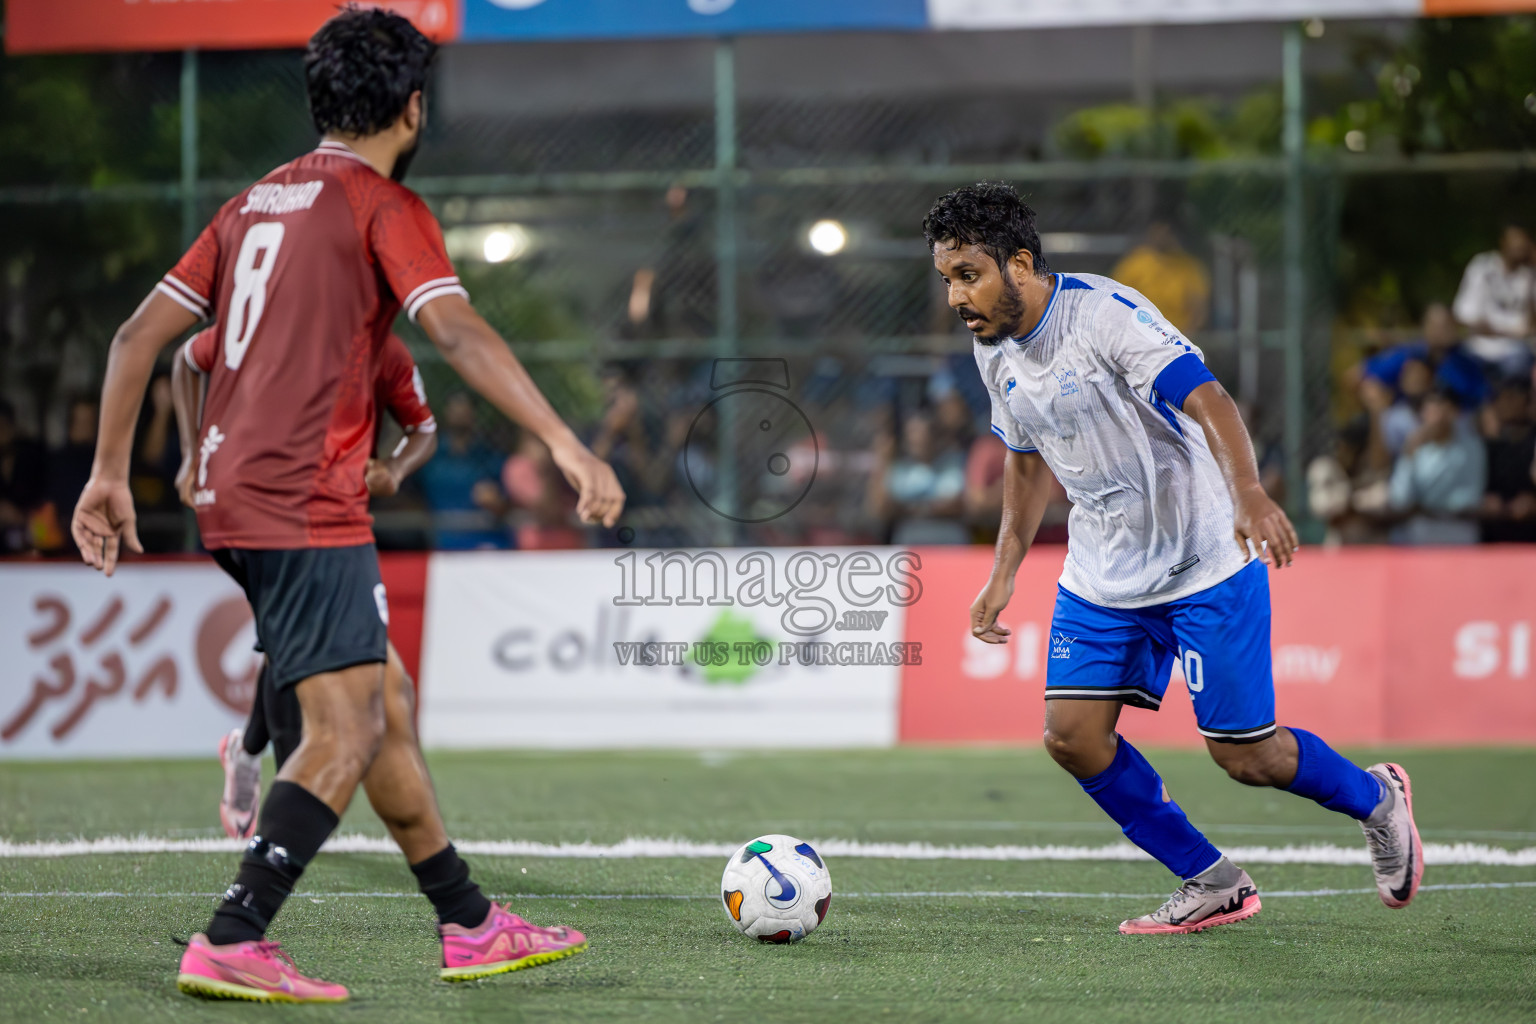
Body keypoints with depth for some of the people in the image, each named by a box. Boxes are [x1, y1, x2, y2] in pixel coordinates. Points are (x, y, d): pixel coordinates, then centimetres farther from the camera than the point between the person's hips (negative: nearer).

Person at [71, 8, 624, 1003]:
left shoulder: (257, 203, 18)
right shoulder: (385, 206, -6)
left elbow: (140, 335, 16)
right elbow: (461, 334, -20)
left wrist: (111, 474, 19)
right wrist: (568, 446, -24)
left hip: (233, 501, 9)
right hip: (308, 508, -9)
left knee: (379, 707, 15)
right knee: (347, 734, -10)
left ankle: (471, 928, 21)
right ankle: (232, 944, -19)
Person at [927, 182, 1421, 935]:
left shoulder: (1105, 313, -22)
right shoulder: (996, 353, 2)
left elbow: (1206, 399, -33)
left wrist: (1248, 493, -50)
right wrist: (1004, 571, 14)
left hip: (1204, 560, -7)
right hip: (1102, 575, 7)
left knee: (1244, 755, -5)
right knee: (1072, 735, -6)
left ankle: (1374, 798, 26)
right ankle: (1212, 885, 9)